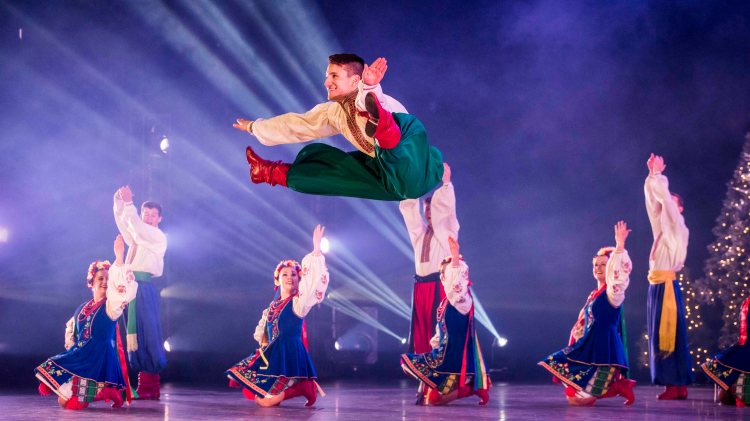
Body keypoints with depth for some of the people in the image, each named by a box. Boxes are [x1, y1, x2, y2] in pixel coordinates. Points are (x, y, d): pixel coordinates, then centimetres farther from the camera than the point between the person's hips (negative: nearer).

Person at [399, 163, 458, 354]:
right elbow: (407, 208, 14)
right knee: (420, 327, 3)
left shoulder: (447, 230, 3)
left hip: (440, 284, -6)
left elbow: (446, 207, -12)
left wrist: (446, 183, -16)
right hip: (421, 285, 6)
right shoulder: (420, 231, 17)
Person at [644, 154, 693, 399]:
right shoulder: (661, 228, 17)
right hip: (656, 285, 8)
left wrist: (659, 176, -2)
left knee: (670, 335, -9)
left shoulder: (678, 229, -2)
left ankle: (678, 386, -9)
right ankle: (673, 385, 7)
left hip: (667, 285, -8)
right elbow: (652, 203, 18)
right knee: (659, 336, 5)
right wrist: (651, 177, 13)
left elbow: (666, 198, -10)